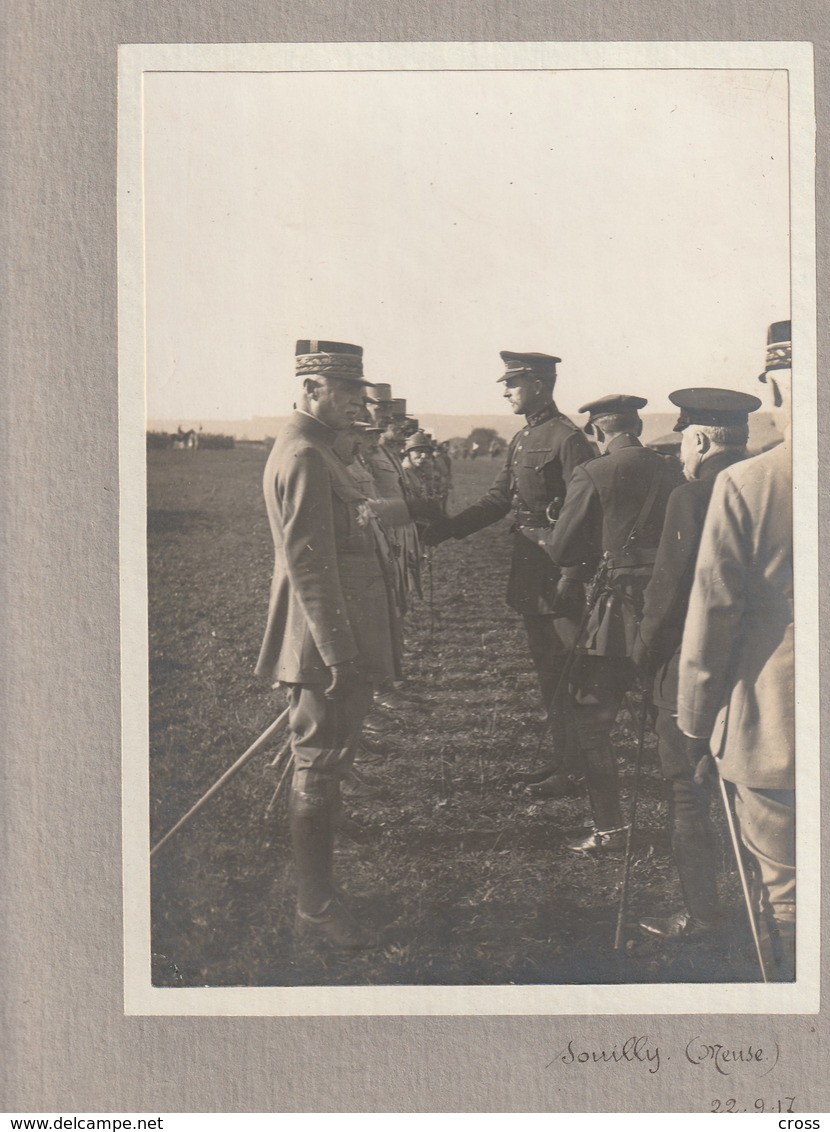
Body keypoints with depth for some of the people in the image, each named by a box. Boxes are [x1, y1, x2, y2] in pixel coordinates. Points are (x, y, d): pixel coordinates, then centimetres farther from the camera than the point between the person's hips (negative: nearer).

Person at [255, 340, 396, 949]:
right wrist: (338, 652, -23)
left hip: (335, 640, 11)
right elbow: (309, 563, -23)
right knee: (321, 764, -3)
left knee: (322, 761, 17)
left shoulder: (315, 449, 16)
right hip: (328, 642, -11)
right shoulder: (305, 457, -17)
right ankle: (317, 904, 8)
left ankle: (317, 890, 29)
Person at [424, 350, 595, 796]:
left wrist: (571, 575, -22)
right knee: (546, 669, 15)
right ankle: (563, 757, 27)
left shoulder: (567, 438, -13)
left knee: (567, 671, -2)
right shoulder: (521, 440, 14)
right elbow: (497, 500, 14)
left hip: (559, 570, -9)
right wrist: (440, 530, 6)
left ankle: (574, 769, 7)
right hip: (529, 571, 9)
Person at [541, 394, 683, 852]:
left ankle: (608, 827, 5)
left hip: (621, 608, -5)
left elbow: (562, 551, -4)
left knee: (591, 720, 6)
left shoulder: (592, 474, -7)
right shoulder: (671, 472, 6)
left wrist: (545, 537, 17)